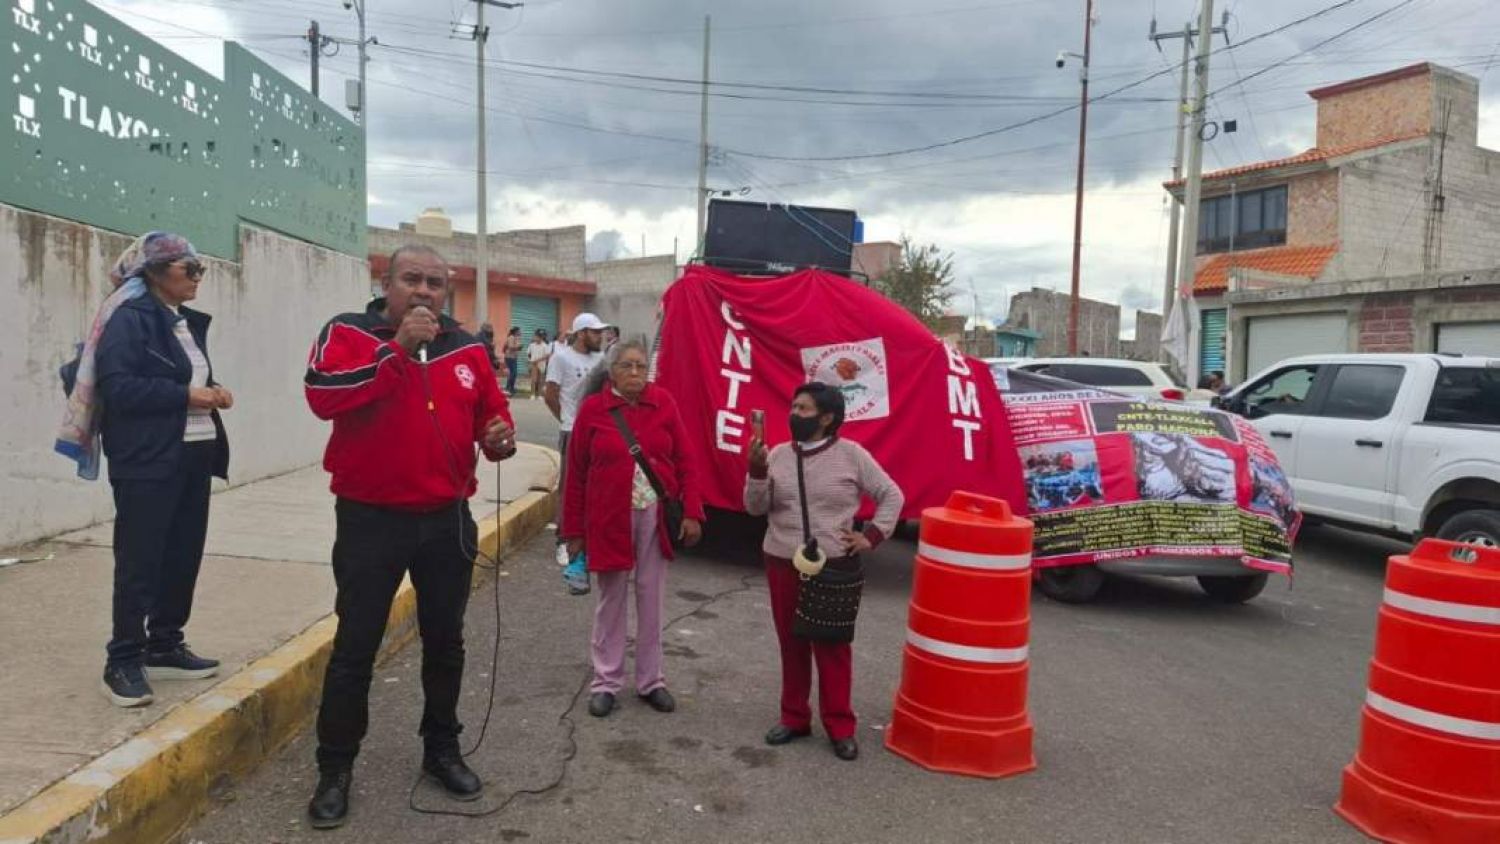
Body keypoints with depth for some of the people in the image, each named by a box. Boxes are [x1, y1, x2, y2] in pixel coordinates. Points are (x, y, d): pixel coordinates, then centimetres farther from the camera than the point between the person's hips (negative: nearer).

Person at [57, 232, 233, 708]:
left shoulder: (188, 323, 16)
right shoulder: (129, 318, -9)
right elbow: (117, 387, -18)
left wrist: (211, 393, 2)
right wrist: (185, 395, -19)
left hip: (192, 455, 8)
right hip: (147, 461, -8)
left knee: (183, 556, 12)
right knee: (140, 561, -3)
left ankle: (164, 647, 24)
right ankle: (123, 662, 6)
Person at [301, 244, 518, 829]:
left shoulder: (466, 349, 5)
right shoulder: (348, 333, -6)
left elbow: (491, 412, 16)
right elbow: (322, 395, -24)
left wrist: (499, 437, -7)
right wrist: (398, 347, -26)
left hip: (447, 520, 4)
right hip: (371, 519, -4)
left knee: (444, 641, 15)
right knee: (355, 647, 5)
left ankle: (442, 750, 33)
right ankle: (335, 770, 21)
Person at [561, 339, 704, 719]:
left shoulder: (663, 403, -2)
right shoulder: (593, 408, -6)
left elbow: (683, 461, 1)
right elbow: (576, 472, -2)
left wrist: (691, 513, -4)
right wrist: (573, 529, -1)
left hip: (656, 516, 1)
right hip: (609, 518, -1)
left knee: (651, 599, 11)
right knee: (611, 599, 11)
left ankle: (650, 680, 25)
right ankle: (606, 682, 24)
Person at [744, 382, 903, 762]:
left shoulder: (851, 454, -5)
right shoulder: (778, 454, 4)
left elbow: (891, 495, 2)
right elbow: (755, 508, 1)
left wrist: (872, 534, -5)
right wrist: (757, 469, -13)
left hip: (834, 566, -3)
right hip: (782, 563, 3)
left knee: (832, 646, 3)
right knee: (791, 643, 12)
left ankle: (840, 726, 15)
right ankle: (794, 717, 26)